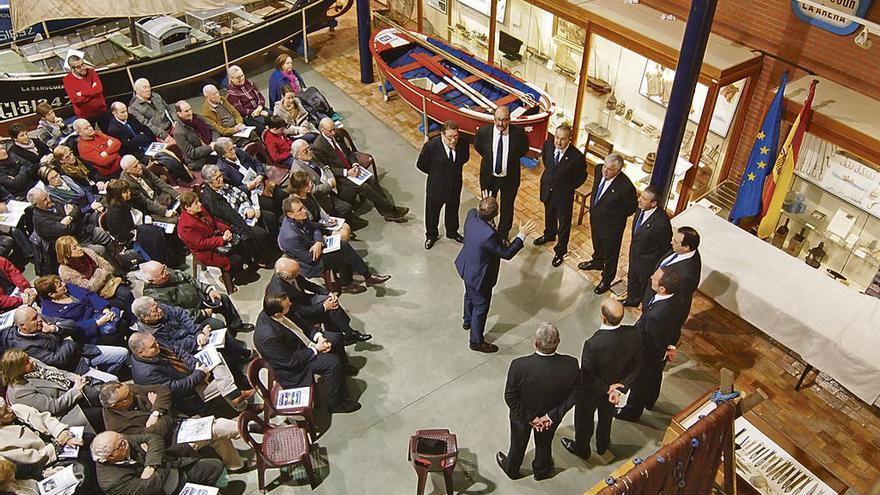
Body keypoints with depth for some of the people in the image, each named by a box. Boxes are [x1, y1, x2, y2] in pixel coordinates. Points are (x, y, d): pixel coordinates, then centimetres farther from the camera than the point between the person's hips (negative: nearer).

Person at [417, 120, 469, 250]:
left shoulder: (463, 144, -18)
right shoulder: (431, 146, -28)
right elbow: (421, 165, -12)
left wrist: (454, 169, -2)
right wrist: (436, 174, -3)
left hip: (455, 185, 3)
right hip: (436, 187, -3)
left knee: (453, 210, 26)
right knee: (432, 212, 19)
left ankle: (452, 232, 53)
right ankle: (431, 235, 46)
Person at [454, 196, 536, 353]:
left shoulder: (472, 214, -21)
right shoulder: (489, 235, -42)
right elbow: (507, 253, -26)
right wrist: (522, 235, -21)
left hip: (466, 266, 9)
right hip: (479, 277, -8)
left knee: (470, 295, 35)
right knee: (481, 307, 15)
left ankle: (468, 321, 62)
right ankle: (477, 342, 37)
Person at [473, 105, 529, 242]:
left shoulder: (518, 133, -20)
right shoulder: (483, 132, -19)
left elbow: (524, 149, 2)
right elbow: (477, 147, 4)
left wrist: (511, 159, 0)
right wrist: (489, 158, 4)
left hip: (510, 178, 0)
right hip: (489, 177, 0)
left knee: (507, 208, 19)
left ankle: (503, 235, 42)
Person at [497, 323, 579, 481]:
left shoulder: (519, 366, -38)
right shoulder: (571, 365, -32)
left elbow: (510, 398, -25)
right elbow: (573, 394, -18)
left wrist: (529, 418, -14)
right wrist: (552, 416, -12)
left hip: (522, 415, -1)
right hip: (551, 417, 2)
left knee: (518, 444, 30)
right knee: (544, 444, 33)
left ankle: (511, 469, 59)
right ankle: (542, 470, 60)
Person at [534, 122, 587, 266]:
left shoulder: (576, 157, -31)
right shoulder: (548, 144, -18)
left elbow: (582, 176, -11)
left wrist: (570, 187, -4)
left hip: (563, 195, -5)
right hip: (547, 190, 5)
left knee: (564, 224, 15)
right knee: (549, 215, 31)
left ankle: (560, 251, 36)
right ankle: (549, 235, 60)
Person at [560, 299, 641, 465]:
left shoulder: (593, 344, -43)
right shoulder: (633, 334, -28)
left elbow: (587, 378, -28)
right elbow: (634, 367, -14)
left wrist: (607, 388, -13)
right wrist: (619, 389, -13)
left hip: (591, 392, -4)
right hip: (615, 385, 5)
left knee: (584, 420, 27)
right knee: (606, 418, 33)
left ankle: (582, 449, 55)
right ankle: (602, 448, 60)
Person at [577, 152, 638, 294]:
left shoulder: (625, 187, -36)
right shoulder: (599, 169, -17)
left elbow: (632, 207, -17)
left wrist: (617, 217, -7)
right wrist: (593, 206, 7)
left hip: (611, 225, -6)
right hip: (595, 217, 6)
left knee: (610, 253, 18)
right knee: (597, 244, 33)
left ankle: (607, 280, 41)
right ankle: (597, 262, 62)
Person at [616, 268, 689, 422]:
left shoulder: (654, 316, -47)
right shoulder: (681, 301, -24)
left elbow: (651, 345, -31)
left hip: (649, 356, -6)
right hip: (663, 353, 7)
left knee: (639, 383, 23)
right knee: (655, 376, 34)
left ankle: (632, 412, 52)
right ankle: (649, 402, 63)